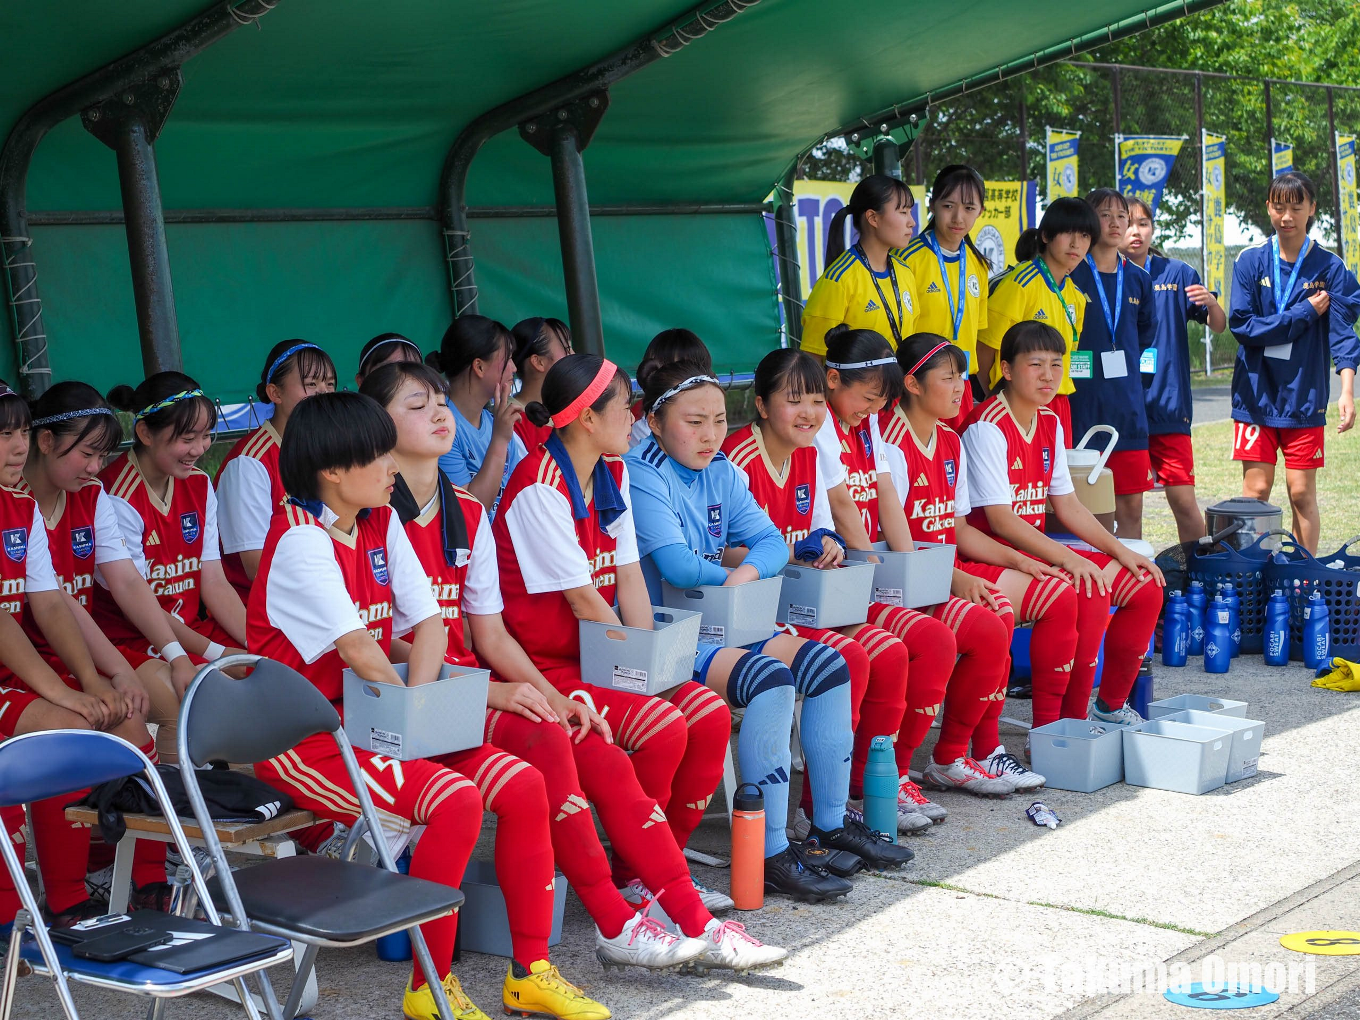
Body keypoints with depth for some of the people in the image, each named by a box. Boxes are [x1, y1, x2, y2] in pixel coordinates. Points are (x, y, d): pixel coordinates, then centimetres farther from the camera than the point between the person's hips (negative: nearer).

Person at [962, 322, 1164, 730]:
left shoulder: (1049, 424, 11)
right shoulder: (988, 427, -16)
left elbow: (1067, 504, 16)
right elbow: (999, 518, -21)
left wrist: (1122, 551, 6)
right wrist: (1068, 558, -26)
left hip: (1036, 548, 9)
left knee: (1144, 587, 2)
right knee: (1090, 593, -29)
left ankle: (1111, 704, 15)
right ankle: (1062, 725, -21)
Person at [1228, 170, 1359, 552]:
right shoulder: (1251, 261, 1)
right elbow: (1242, 324, -8)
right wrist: (1305, 314, -8)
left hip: (1305, 396, 0)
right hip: (1256, 393, 0)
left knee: (1302, 492, 3)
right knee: (1256, 489, -1)